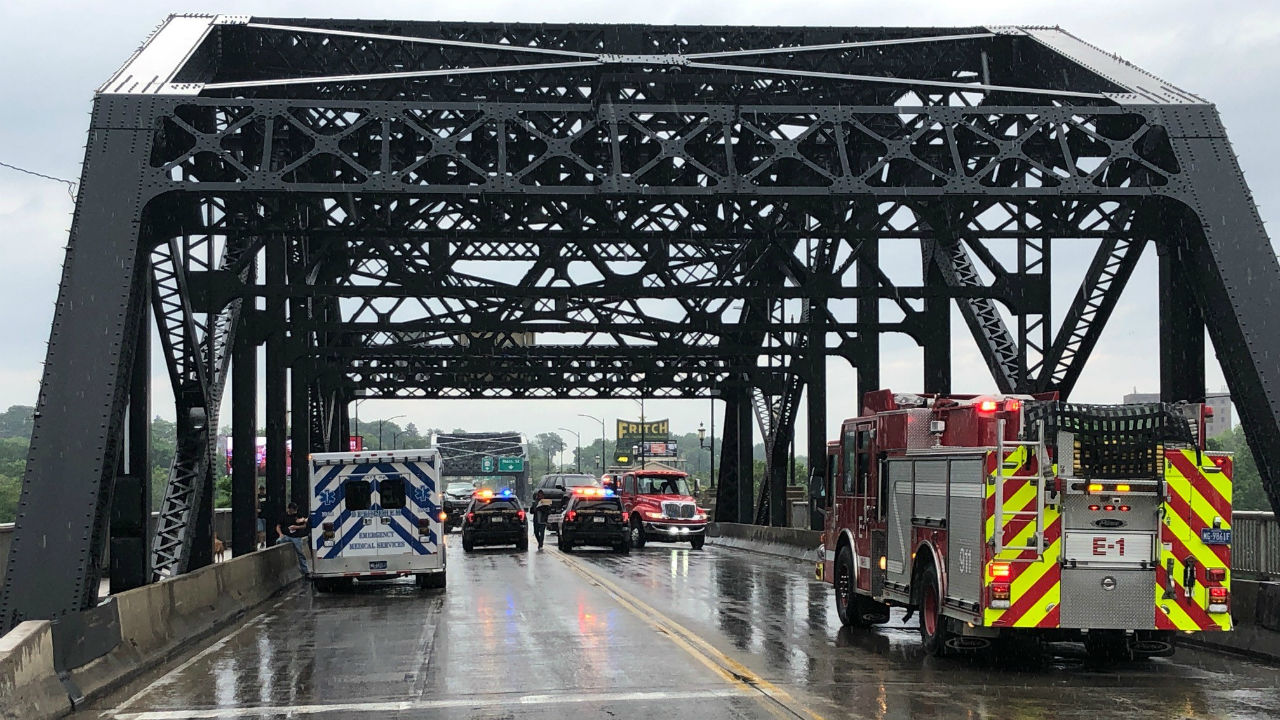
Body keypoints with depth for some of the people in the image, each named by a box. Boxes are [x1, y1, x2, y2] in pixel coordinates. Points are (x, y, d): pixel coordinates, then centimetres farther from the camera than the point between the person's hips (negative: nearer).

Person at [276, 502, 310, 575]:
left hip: (296, 537, -1)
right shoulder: (283, 516, 7)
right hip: (286, 536, 1)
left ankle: (305, 570, 6)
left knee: (300, 554, -1)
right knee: (278, 542, -29)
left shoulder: (299, 515, 6)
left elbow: (304, 526, 8)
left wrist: (296, 527, -9)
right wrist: (281, 534, -12)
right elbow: (278, 527, 7)